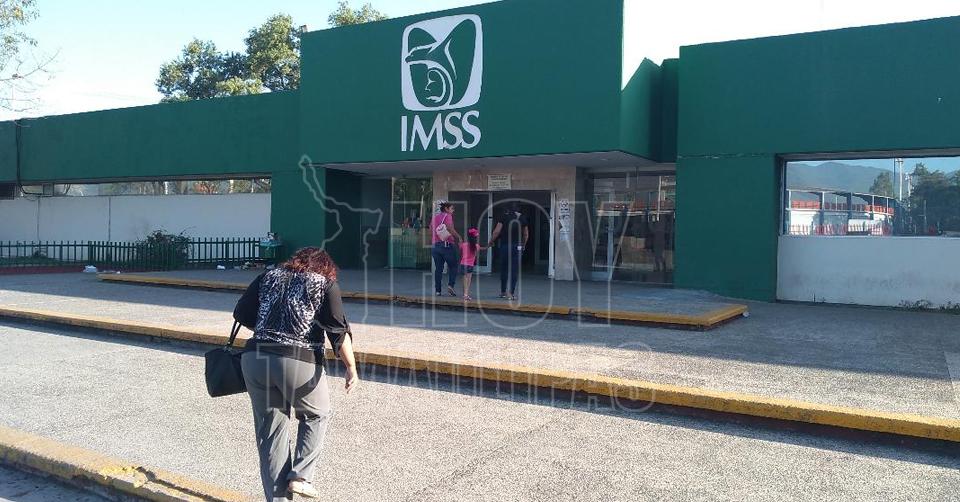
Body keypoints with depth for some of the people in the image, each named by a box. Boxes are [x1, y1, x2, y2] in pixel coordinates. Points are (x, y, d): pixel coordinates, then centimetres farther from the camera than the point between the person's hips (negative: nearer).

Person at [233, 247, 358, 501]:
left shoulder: (268, 277, 17)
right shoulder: (326, 285, 6)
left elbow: (241, 314, 12)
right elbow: (339, 330, -4)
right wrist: (351, 368, -4)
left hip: (255, 359, 4)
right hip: (299, 363, -3)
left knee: (270, 431, 14)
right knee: (316, 416, 22)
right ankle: (300, 476, 11)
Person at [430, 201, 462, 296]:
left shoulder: (435, 217, 14)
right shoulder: (447, 216, -4)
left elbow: (430, 230, 12)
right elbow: (450, 228, -17)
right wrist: (458, 237, -9)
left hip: (436, 245, 6)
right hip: (447, 245, -6)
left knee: (438, 268, 8)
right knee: (453, 266, 7)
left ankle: (437, 290, 6)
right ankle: (450, 285, -10)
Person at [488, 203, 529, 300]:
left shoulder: (504, 216, 0)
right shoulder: (522, 218, 7)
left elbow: (497, 231, -4)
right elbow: (526, 235, 12)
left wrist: (491, 242, 9)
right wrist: (523, 246, 25)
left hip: (505, 246, -1)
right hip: (518, 247, 1)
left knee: (504, 269, 11)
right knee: (515, 270, 2)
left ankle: (503, 292, 18)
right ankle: (512, 293, -4)